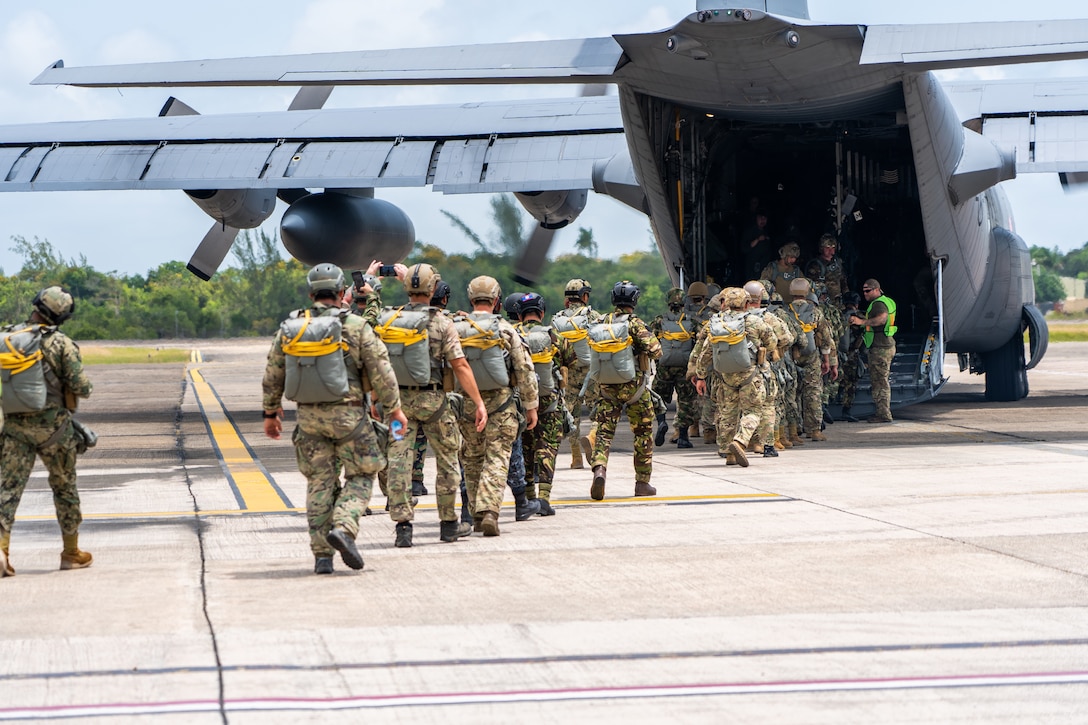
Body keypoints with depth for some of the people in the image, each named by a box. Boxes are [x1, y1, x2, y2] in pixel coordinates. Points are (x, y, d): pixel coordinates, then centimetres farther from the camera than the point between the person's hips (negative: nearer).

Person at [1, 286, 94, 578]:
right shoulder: (61, 343, -10)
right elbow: (81, 387, -13)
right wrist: (85, 386, 9)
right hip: (52, 426, -2)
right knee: (64, 487, 14)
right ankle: (71, 553, 24)